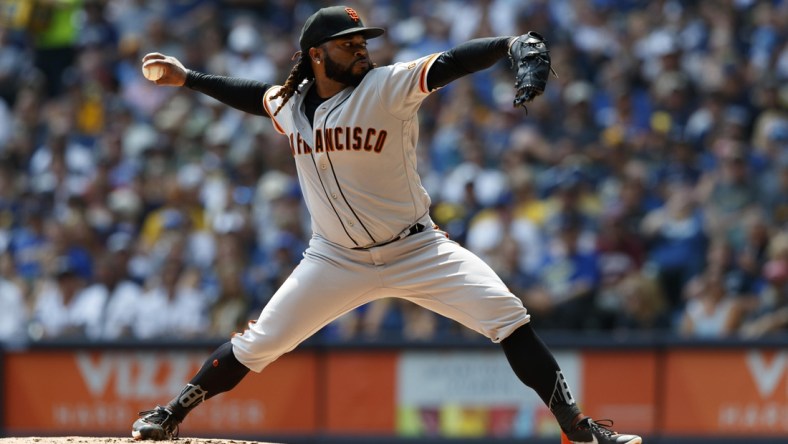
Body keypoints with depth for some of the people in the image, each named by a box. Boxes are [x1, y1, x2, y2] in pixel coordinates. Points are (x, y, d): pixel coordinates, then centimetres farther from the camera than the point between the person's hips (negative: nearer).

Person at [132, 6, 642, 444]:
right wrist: (186, 78, 30)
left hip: (416, 252, -3)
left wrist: (512, 44, -43)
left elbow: (452, 63, -27)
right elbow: (254, 95, 24)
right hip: (336, 260, 3)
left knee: (508, 317, -19)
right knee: (260, 342, 2)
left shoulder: (389, 86, -13)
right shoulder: (290, 103, 1)